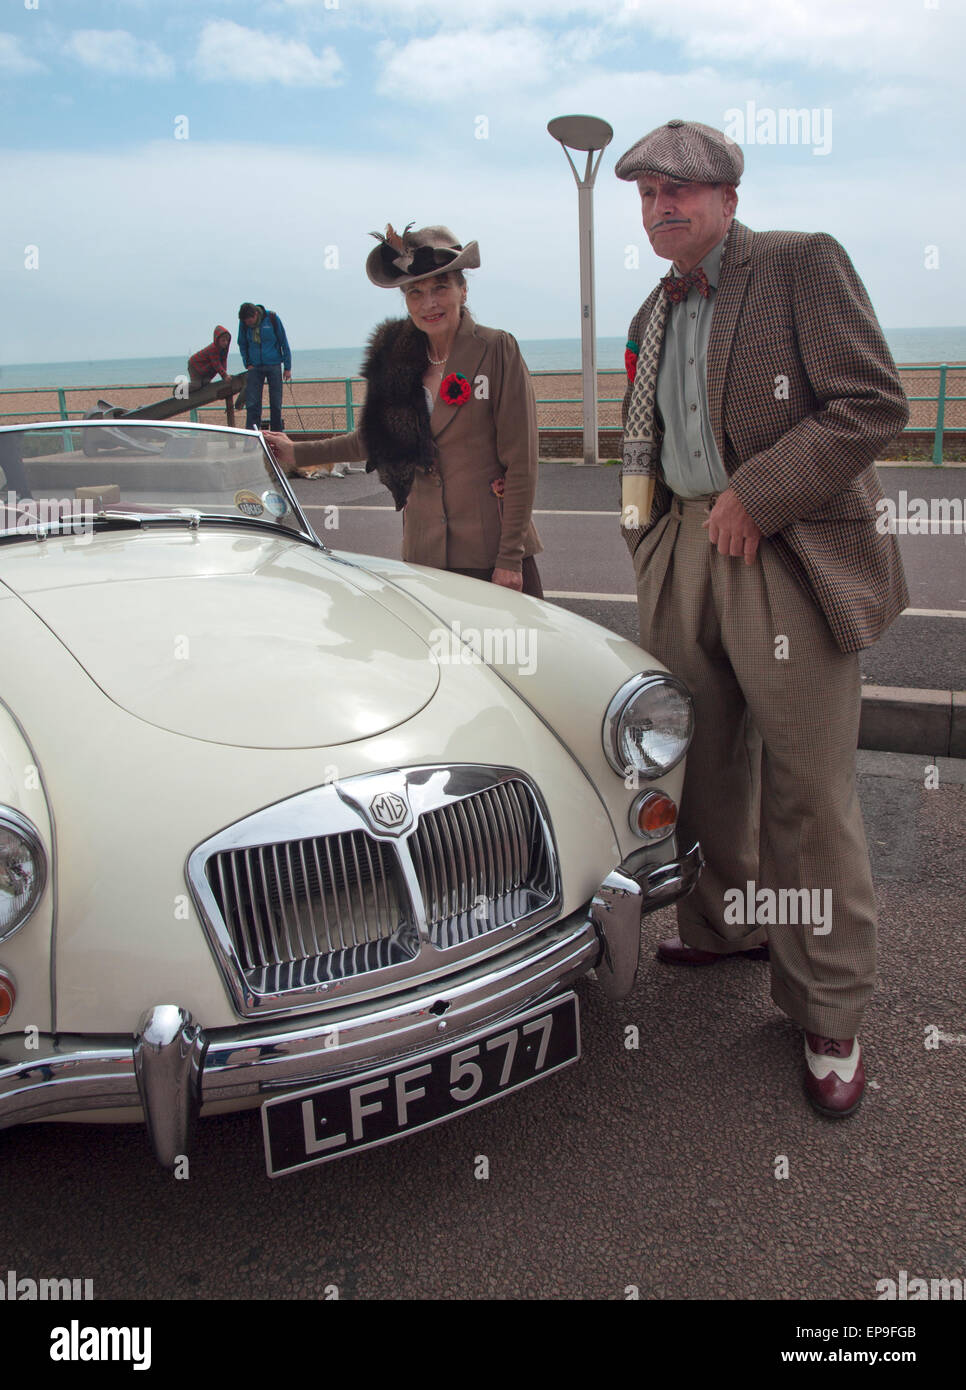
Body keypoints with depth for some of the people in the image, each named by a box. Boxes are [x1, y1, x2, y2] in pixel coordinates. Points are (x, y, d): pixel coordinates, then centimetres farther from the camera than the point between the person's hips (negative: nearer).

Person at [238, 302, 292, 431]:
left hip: (273, 366, -2)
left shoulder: (272, 319, -9)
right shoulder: (243, 323, -2)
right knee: (252, 403, -6)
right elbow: (242, 345, 13)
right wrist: (248, 364, 1)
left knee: (276, 403, 3)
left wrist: (287, 367, -4)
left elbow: (284, 343, -3)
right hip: (255, 367, 2)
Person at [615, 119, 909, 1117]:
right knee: (699, 763, 12)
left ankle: (829, 1009, 11)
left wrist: (755, 495, -15)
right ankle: (723, 925, 33)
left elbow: (875, 403, -12)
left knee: (807, 789, -3)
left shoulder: (802, 263, -3)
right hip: (682, 551, 7)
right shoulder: (654, 315, 19)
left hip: (787, 556, -6)